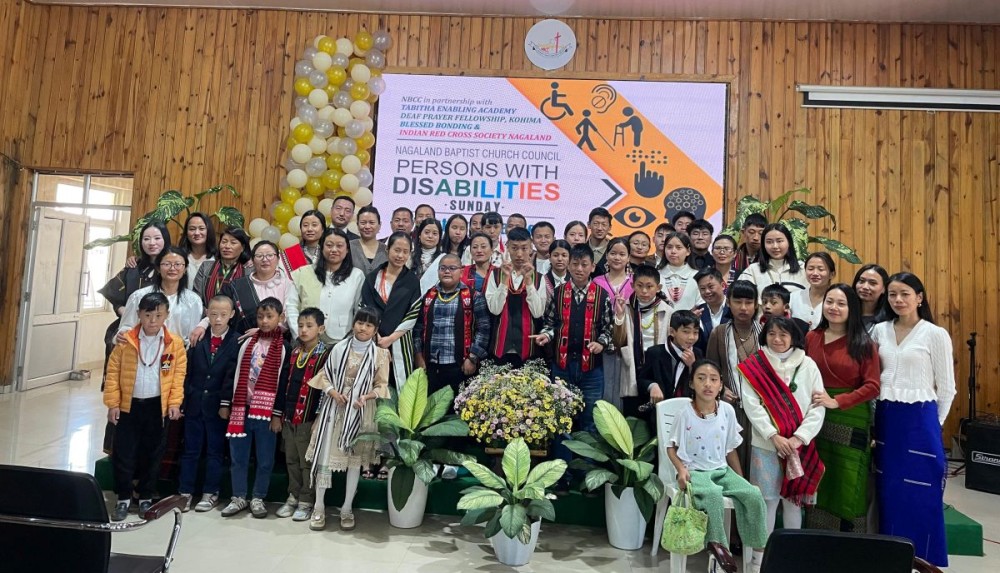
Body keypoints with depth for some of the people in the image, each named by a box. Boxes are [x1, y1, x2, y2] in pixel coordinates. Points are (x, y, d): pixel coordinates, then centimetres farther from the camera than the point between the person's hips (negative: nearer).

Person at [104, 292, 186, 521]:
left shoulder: (174, 343, -6)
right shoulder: (126, 341, -5)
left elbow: (179, 374, -2)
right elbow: (113, 372, -1)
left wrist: (174, 402, -7)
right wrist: (112, 403, -4)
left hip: (157, 406, 0)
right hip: (129, 405, 0)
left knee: (152, 454, 11)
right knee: (123, 453, 5)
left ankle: (146, 498, 25)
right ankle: (123, 498, 21)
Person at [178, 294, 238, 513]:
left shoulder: (237, 341, -7)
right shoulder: (198, 338, 2)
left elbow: (234, 376, -8)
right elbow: (187, 372, 2)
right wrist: (182, 401, -1)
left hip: (218, 406, -2)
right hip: (194, 403, 3)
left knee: (215, 452, 10)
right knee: (190, 450, 12)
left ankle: (210, 493, 21)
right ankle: (185, 492, 24)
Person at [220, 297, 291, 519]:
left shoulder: (284, 348, -4)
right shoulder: (246, 342, 6)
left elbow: (284, 383, -6)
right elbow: (233, 373, 8)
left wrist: (278, 414, -9)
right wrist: (225, 403, 4)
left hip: (266, 411, -3)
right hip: (241, 408, 3)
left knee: (265, 459, 7)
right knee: (238, 457, 11)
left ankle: (258, 498, 22)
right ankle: (239, 497, 26)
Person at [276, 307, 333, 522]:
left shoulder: (325, 354, -9)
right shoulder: (294, 353, 10)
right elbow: (286, 384, 15)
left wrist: (319, 418, -15)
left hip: (309, 418, -6)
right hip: (289, 417, 6)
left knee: (308, 462, 4)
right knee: (291, 461, 15)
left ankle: (306, 501, 16)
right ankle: (293, 497, 27)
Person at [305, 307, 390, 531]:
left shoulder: (380, 354, -3)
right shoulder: (339, 348, 0)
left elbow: (382, 386, -2)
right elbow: (325, 376, 4)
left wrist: (367, 396, -19)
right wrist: (333, 392, -14)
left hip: (361, 413, 0)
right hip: (334, 409, 1)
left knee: (355, 458, 7)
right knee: (325, 456, 2)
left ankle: (347, 508, 20)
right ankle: (319, 507, 16)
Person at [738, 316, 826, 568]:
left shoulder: (808, 365, 2)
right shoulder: (753, 366, -2)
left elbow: (818, 406, -2)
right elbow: (751, 406, -7)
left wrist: (798, 438, -11)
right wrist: (774, 436, -15)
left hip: (799, 446, 2)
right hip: (765, 444, -1)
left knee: (794, 498, 11)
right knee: (767, 499, 2)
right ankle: (760, 553, 13)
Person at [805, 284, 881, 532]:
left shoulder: (864, 343, -5)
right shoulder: (811, 338, 3)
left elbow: (872, 386, -11)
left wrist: (837, 401, -20)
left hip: (852, 423, -2)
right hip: (817, 421, 3)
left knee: (849, 486, 9)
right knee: (817, 486, 11)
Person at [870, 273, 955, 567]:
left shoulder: (936, 335, -6)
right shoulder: (879, 331, 5)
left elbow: (946, 389, 0)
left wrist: (933, 425, 4)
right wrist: (878, 415, 7)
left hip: (920, 421, -4)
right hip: (885, 419, 4)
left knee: (920, 496, 4)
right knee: (888, 493, 11)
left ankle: (922, 560, 20)